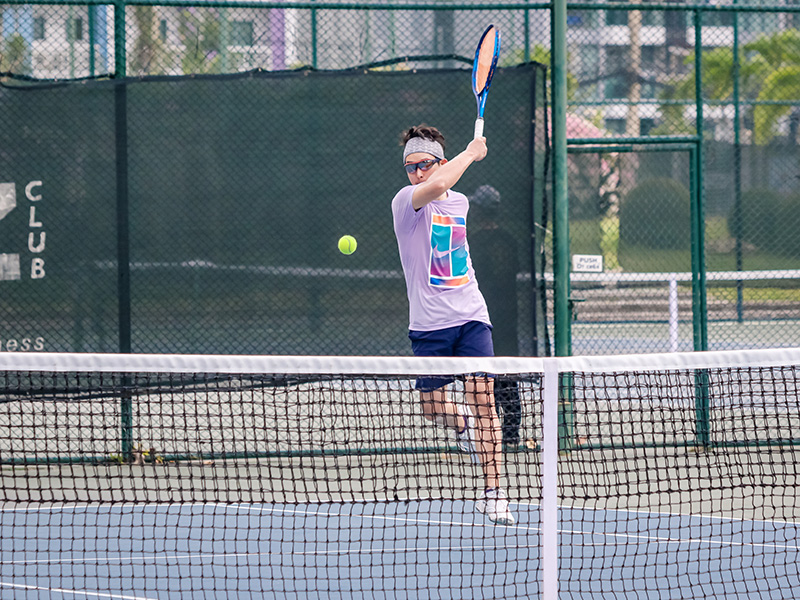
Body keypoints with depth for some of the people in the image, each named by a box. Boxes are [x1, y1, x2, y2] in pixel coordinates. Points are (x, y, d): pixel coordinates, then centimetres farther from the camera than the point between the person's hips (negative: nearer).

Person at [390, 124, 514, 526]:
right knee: (434, 408, 3)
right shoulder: (406, 201, -8)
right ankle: (461, 423, 40)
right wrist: (471, 153, -17)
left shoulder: (460, 202, 11)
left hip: (471, 315, 3)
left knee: (481, 396, -11)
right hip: (429, 323, -3)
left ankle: (493, 492, -9)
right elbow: (437, 186, -28)